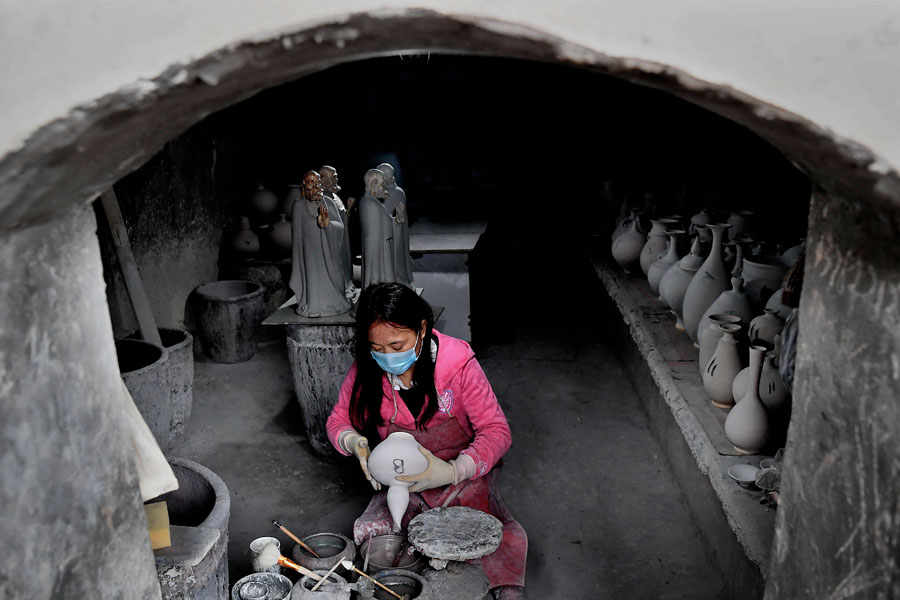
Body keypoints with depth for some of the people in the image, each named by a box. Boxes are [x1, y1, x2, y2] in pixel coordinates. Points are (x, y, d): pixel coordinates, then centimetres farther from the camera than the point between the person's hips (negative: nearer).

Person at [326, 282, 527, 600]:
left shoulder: (458, 363, -18)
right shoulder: (365, 372, -9)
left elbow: (496, 431, -16)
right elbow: (339, 420, 6)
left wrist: (452, 471, -32)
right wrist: (355, 442, -19)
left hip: (463, 476, -3)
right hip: (402, 484, 3)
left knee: (505, 542, -29)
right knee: (367, 534, -25)